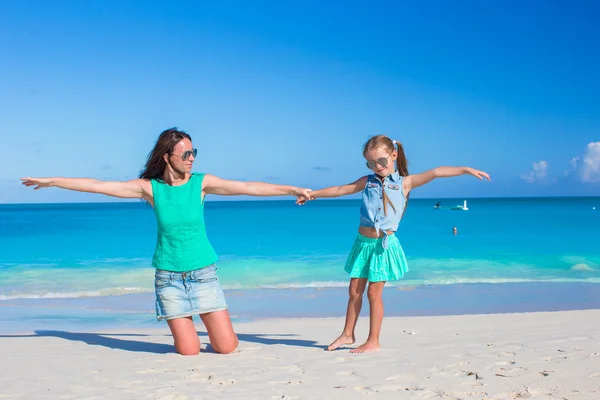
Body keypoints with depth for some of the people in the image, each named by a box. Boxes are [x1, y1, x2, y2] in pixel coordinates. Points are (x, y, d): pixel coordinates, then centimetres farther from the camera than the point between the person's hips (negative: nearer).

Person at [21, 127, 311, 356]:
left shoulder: (202, 183, -3)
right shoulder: (150, 187, -3)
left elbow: (249, 187, -8)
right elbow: (97, 186, -1)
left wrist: (291, 189, -13)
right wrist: (50, 181, 1)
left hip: (203, 273, 1)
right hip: (169, 276, 0)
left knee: (227, 347, -3)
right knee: (189, 351, -1)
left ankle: (212, 330, 30)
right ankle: (184, 329, 32)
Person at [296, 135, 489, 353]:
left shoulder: (404, 183, -1)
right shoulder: (367, 181, 8)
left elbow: (435, 173, -9)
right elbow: (340, 190, 16)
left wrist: (465, 169, -15)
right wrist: (312, 194, 21)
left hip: (384, 244, -4)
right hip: (363, 242, 4)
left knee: (374, 293, 0)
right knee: (354, 291, 10)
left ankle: (373, 341, 11)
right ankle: (347, 334, 24)